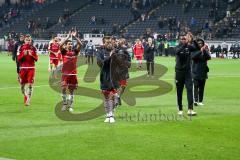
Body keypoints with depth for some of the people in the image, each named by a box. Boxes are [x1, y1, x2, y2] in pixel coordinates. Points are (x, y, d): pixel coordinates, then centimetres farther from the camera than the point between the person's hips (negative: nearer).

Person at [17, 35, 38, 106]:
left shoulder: (33, 48, 4)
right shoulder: (21, 48, 2)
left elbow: (36, 59, 2)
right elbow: (18, 59, 0)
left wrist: (32, 55, -16)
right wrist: (23, 54, -16)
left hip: (31, 68, -1)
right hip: (23, 68, 1)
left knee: (30, 84, -10)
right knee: (22, 84, 6)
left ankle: (28, 100, -7)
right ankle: (25, 95, 33)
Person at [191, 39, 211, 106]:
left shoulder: (205, 51, 8)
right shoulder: (194, 50, 0)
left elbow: (209, 57, -7)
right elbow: (193, 56, -19)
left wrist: (205, 51, -21)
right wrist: (200, 51, -28)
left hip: (203, 72, 4)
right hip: (196, 72, -4)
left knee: (202, 87, 6)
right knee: (196, 87, -12)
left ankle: (200, 101, 11)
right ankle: (195, 100, -21)